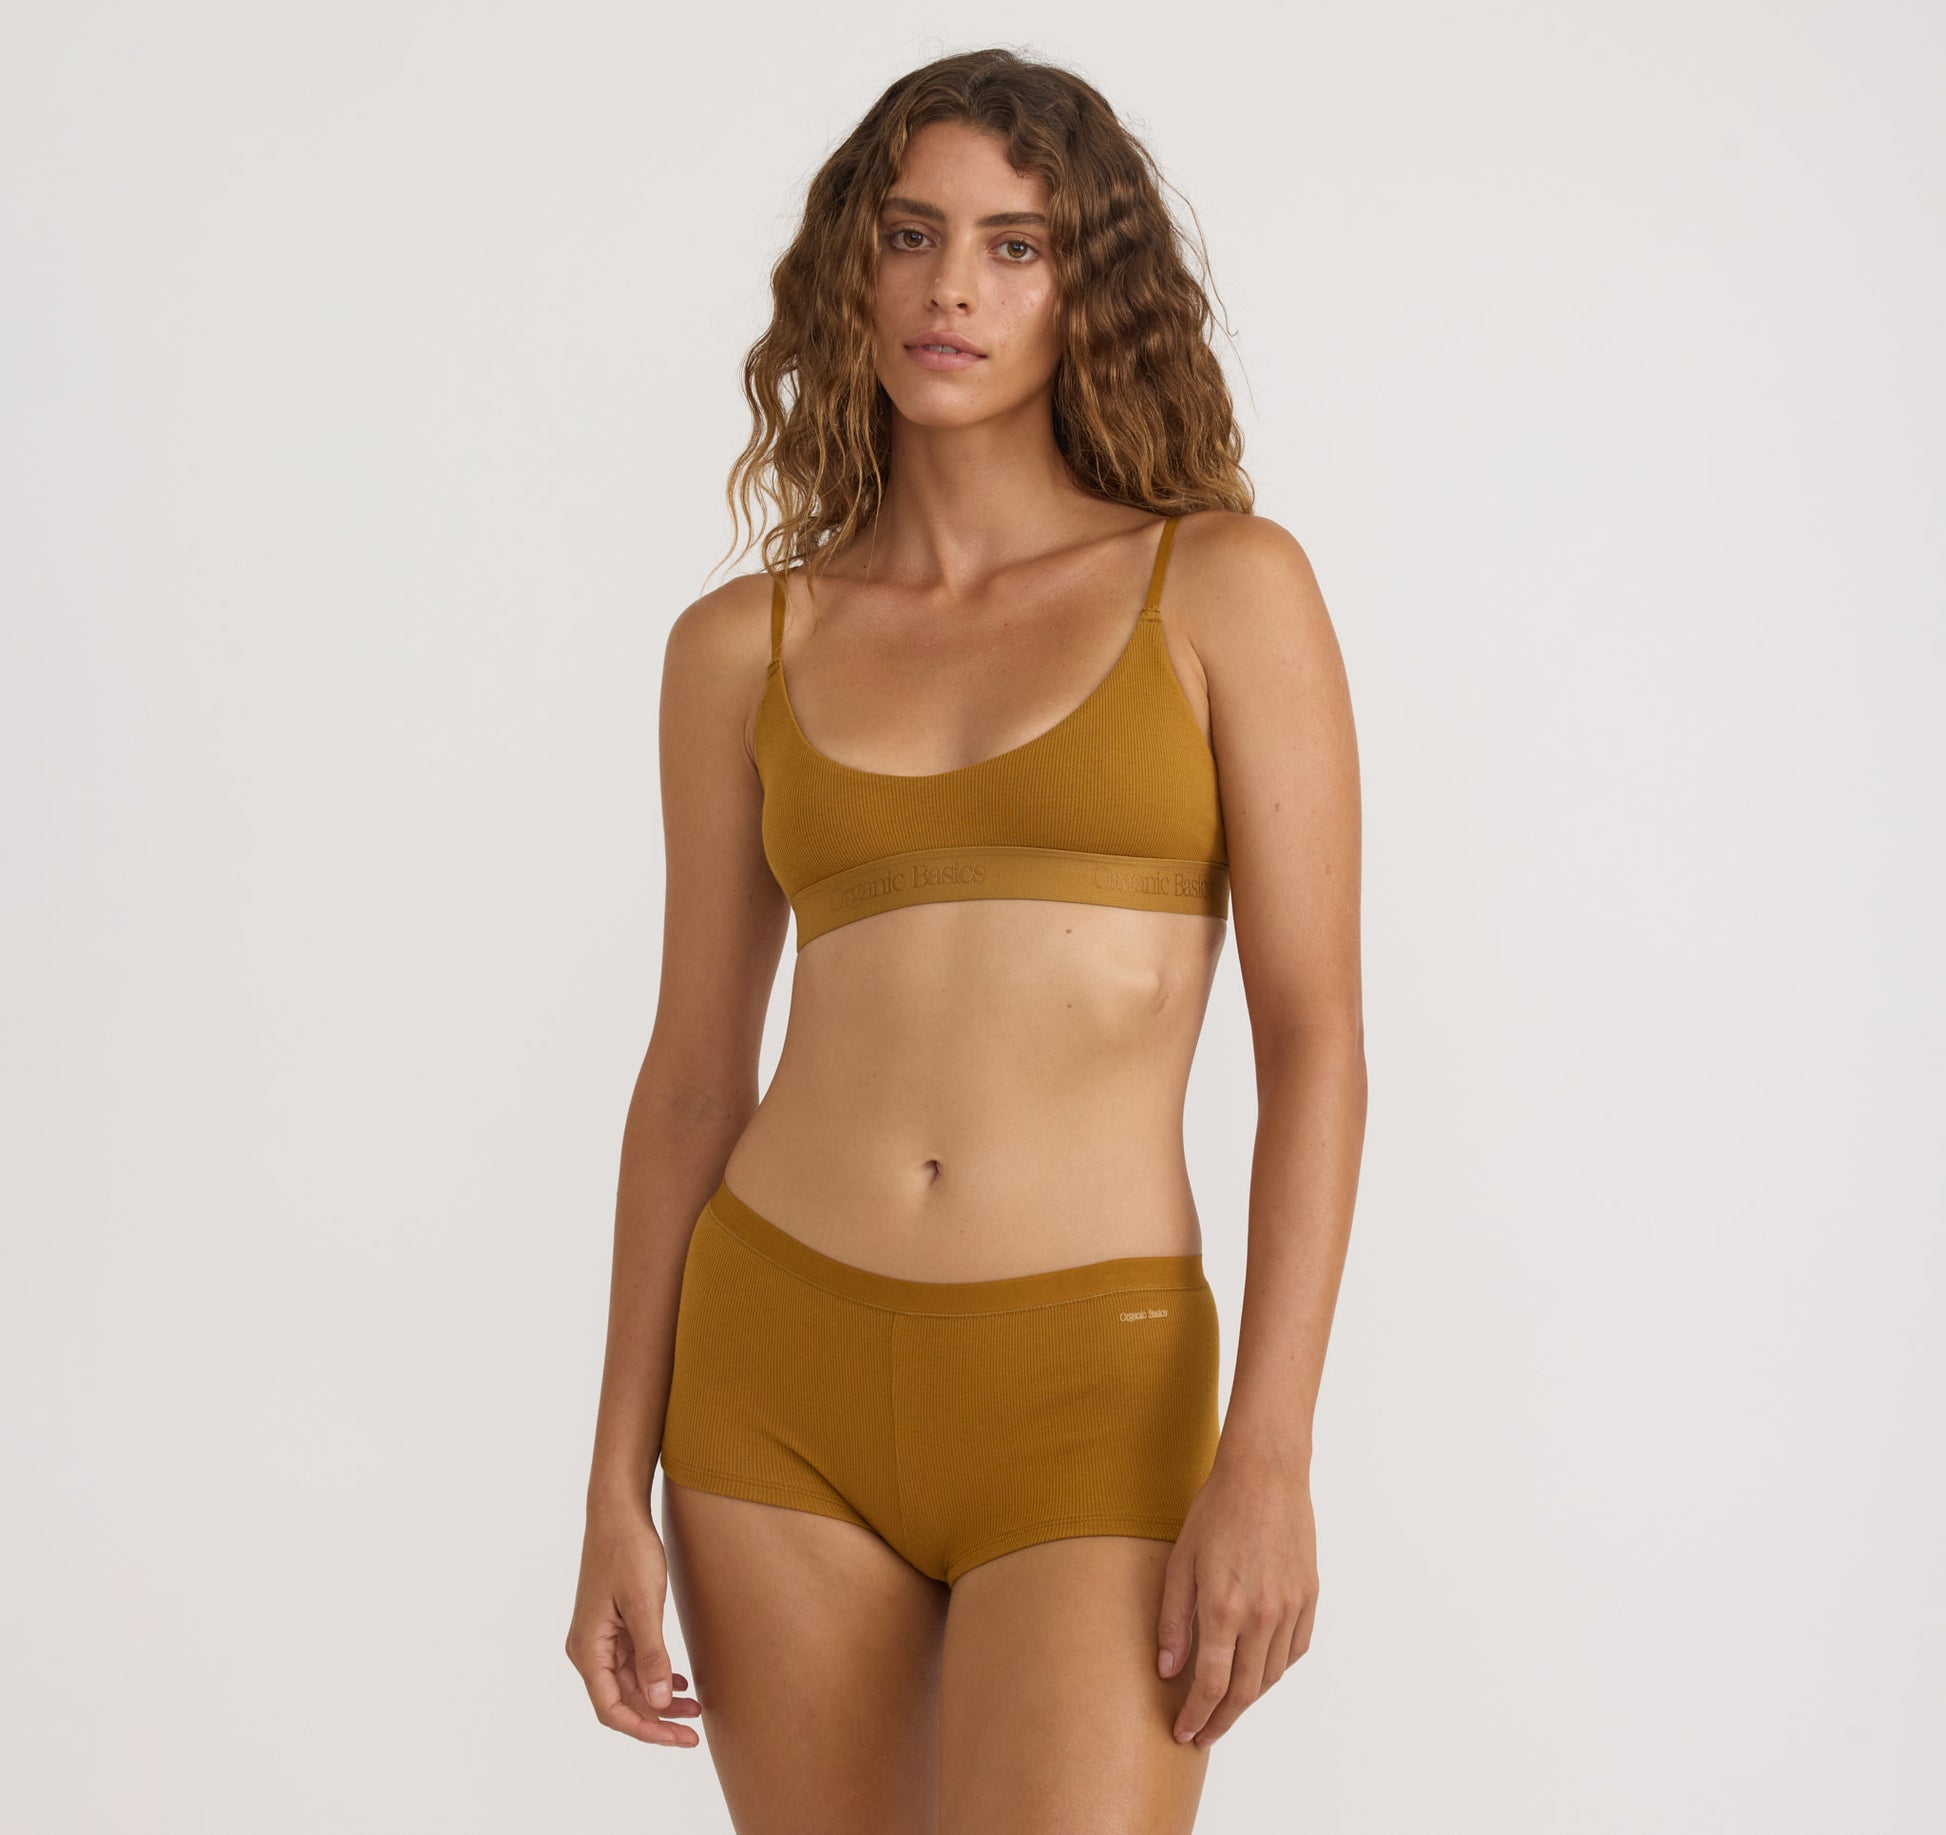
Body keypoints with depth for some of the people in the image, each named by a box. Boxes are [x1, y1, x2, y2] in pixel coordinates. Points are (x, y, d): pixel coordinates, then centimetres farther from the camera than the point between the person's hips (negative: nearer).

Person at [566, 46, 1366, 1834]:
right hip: (777, 1370, 3)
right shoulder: (745, 647, 7)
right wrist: (618, 1488, 6)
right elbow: (694, 1072, 10)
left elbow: (1315, 1043, -4)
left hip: (1089, 1400, -3)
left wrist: (1270, 1458, -13)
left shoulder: (1224, 587, 0)